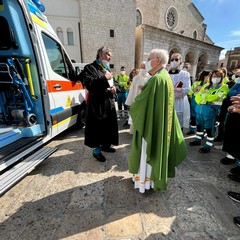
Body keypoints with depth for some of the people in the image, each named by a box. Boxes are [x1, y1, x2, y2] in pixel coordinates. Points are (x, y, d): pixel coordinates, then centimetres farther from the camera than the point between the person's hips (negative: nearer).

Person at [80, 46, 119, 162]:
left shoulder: (107, 69, 21)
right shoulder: (90, 68, -3)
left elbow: (115, 83, 22)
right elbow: (87, 83, -19)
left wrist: (115, 88, -2)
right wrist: (104, 78, -18)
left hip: (109, 102, 8)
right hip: (97, 103, -8)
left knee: (108, 125, 13)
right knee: (98, 126, -2)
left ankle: (105, 145, 31)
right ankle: (96, 150, 13)